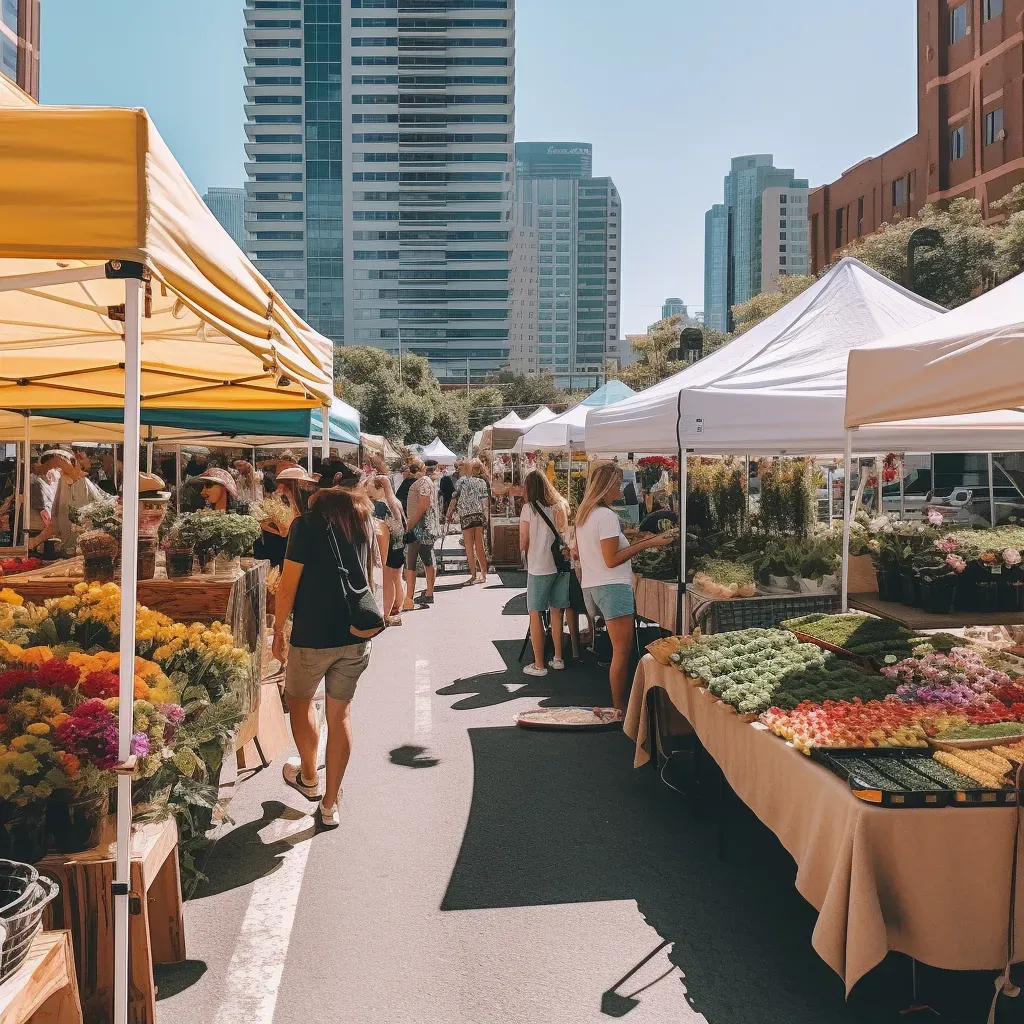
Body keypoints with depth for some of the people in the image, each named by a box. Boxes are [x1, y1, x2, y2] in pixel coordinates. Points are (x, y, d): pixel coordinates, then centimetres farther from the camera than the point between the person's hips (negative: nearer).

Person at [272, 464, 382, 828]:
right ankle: (330, 805, 17)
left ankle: (309, 778, 37)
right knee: (340, 714, 11)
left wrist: (277, 633, 0)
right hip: (356, 637, 4)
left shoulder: (308, 524, -11)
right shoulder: (366, 523, 4)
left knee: (299, 701, 21)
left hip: (312, 635, -4)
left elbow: (287, 588, -11)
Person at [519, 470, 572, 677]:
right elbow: (566, 535, 14)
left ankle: (539, 665, 4)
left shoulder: (529, 507, -7)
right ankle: (558, 659, 21)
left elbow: (523, 544, -4)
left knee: (535, 614, 3)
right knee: (556, 612, 14)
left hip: (539, 566, -5)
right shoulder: (560, 505, 6)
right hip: (561, 564, 5)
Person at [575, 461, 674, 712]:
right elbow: (611, 560, -18)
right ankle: (619, 708, 0)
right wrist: (647, 544, -15)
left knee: (618, 649, 13)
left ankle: (616, 703, 15)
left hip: (592, 586, 10)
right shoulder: (607, 516, -15)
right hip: (612, 587, -10)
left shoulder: (584, 513, 14)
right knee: (622, 651, -4)